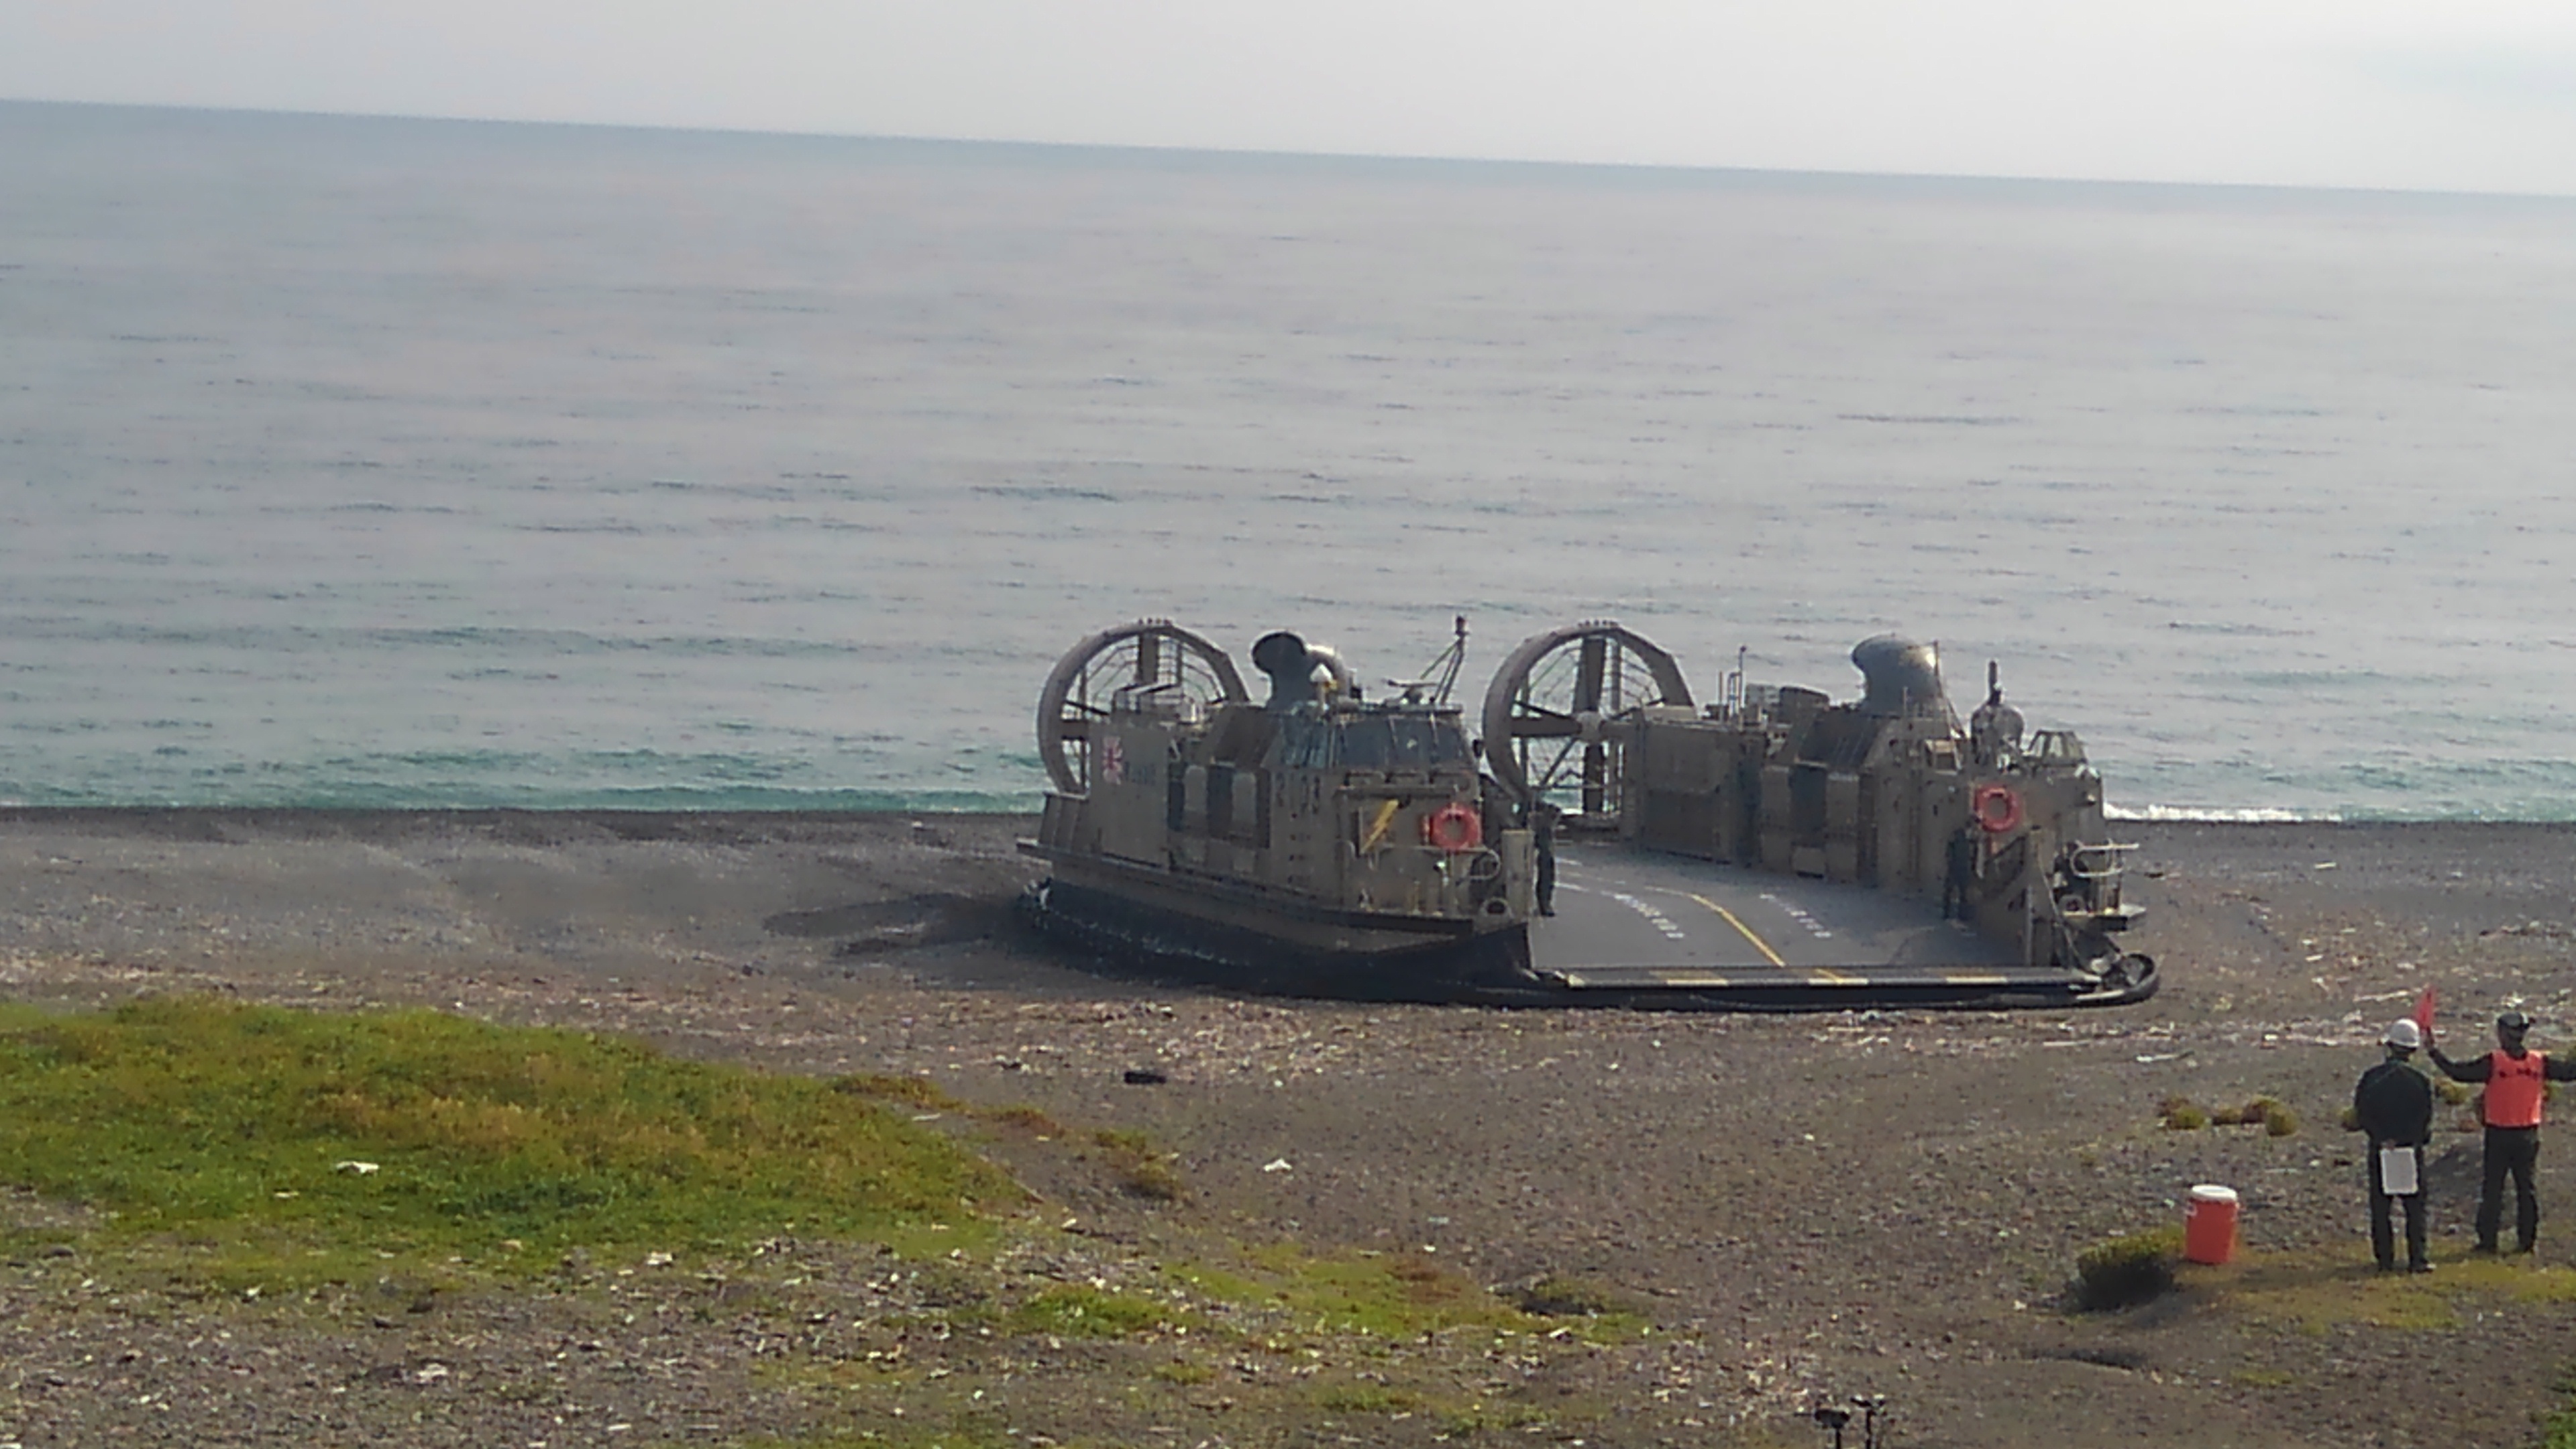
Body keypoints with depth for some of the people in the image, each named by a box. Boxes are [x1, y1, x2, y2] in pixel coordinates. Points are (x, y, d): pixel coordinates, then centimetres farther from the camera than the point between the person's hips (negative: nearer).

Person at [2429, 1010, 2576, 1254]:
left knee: (2492, 1189, 3)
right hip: (2528, 1134, 3)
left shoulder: (2493, 1062, -13)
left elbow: (2458, 1073, -13)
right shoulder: (2540, 1063, -3)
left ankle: (2488, 1240, 2)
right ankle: (2527, 1240, 9)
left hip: (2499, 1135, -3)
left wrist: (2434, 1052, -4)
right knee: (2526, 1188, 9)